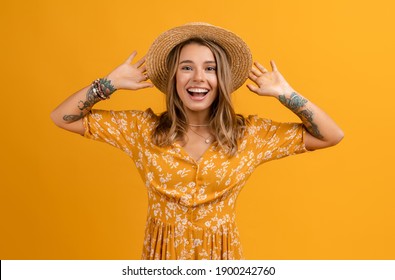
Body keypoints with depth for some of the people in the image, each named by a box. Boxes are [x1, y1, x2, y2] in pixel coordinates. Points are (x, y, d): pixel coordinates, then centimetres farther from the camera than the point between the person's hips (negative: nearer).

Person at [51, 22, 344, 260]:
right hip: (161, 257, 1)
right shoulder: (144, 128, -7)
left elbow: (332, 136, -7)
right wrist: (111, 83, -13)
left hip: (221, 258, 0)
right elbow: (63, 118, -4)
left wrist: (284, 93, -14)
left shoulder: (249, 133, -8)